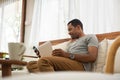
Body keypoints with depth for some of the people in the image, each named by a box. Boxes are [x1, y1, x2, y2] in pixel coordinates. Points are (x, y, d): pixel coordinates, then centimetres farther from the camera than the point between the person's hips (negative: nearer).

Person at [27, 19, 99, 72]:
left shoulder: (90, 37, 11)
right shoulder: (71, 42, 35)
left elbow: (92, 57, -8)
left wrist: (67, 54, -14)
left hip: (80, 66, -8)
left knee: (43, 61, -29)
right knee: (31, 64, -4)